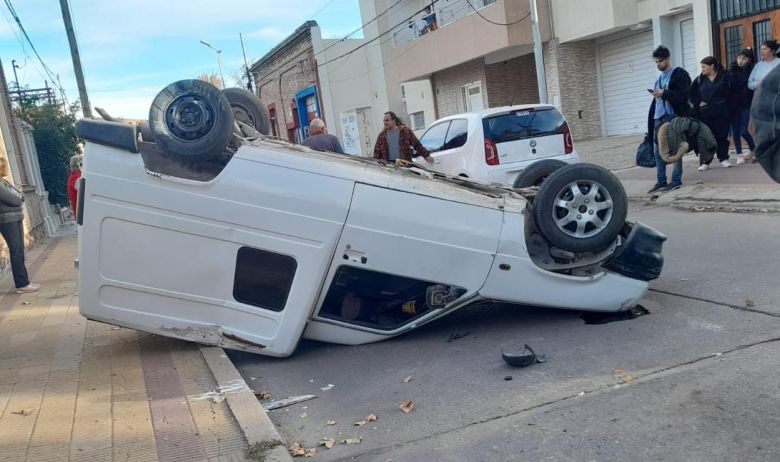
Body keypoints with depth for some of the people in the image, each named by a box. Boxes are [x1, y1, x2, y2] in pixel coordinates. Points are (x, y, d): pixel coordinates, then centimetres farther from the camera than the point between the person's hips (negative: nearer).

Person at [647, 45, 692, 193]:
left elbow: (684, 95, -11)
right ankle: (661, 182, 11)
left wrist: (664, 93, -18)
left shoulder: (680, 74, -1)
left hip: (674, 117, -7)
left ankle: (676, 181, 1)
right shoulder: (659, 79, 21)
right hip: (659, 118, 7)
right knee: (658, 151, 5)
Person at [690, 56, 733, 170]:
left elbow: (730, 92, 2)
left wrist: (726, 105, -5)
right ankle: (705, 162, 4)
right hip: (705, 113, 2)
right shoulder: (700, 79, 6)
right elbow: (691, 94, 13)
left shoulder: (724, 76, 0)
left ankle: (723, 159, 13)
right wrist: (698, 103, 0)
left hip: (722, 113, -1)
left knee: (722, 135, 3)